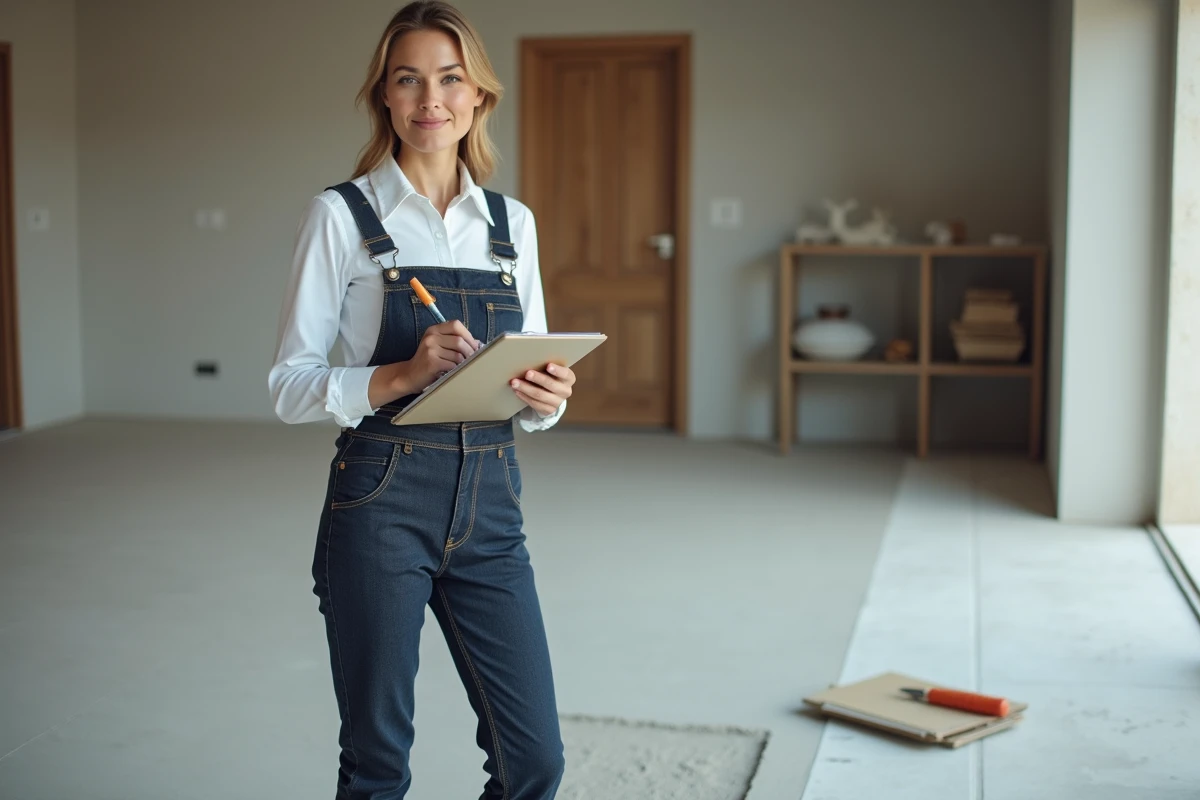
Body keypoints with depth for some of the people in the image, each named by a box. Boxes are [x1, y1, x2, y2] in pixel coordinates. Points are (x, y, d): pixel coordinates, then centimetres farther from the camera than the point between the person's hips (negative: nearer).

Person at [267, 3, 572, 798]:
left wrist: (547, 396, -9)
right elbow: (291, 384, -4)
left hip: (490, 502, 4)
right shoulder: (342, 215, -2)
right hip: (382, 501, -4)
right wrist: (402, 375, -20)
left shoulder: (512, 223, 10)